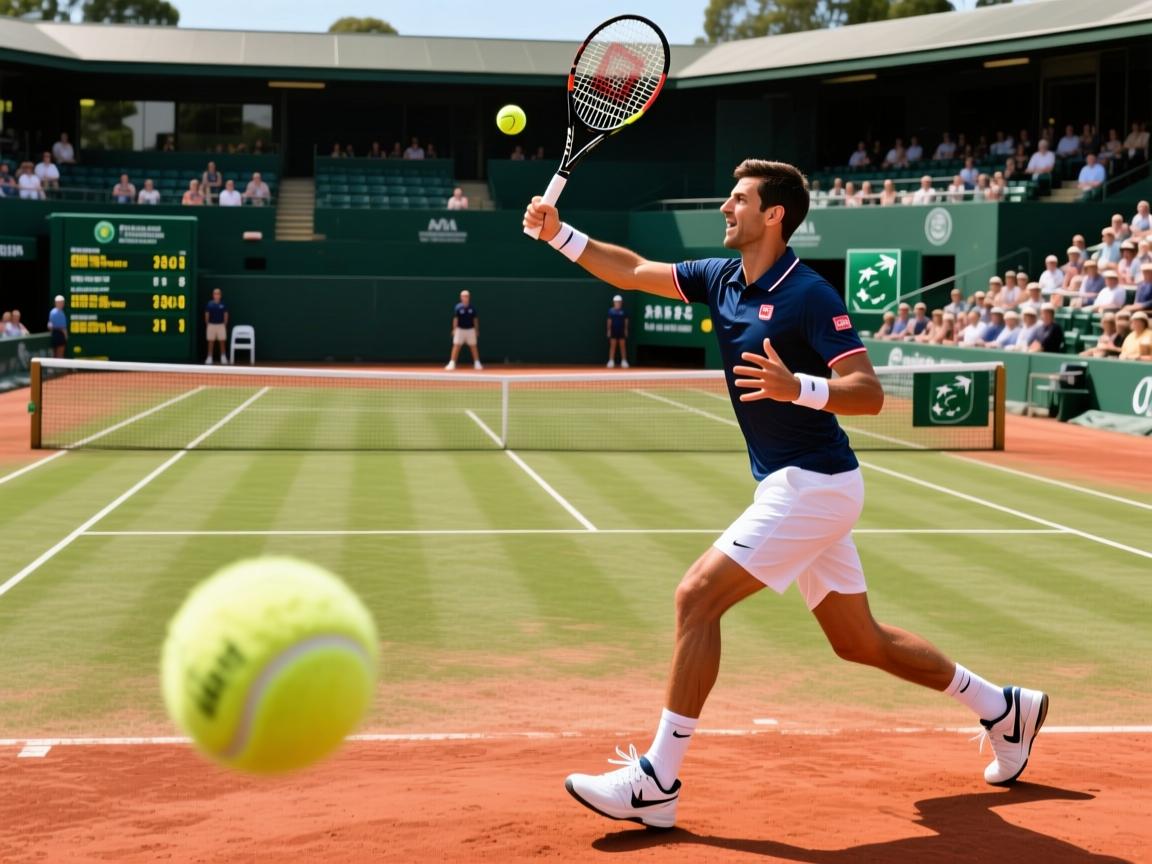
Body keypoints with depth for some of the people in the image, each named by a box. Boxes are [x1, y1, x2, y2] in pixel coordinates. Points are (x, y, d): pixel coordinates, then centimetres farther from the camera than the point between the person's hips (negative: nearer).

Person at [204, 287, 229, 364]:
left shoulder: (223, 304, 1)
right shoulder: (209, 304, 0)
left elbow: (226, 315, 5)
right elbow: (206, 315, 5)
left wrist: (225, 325, 2)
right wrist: (207, 325, 3)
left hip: (221, 325, 0)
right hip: (211, 325, 0)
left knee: (222, 342, 3)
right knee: (211, 342, 4)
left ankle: (223, 358, 9)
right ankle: (209, 359, 8)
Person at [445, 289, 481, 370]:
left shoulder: (472, 308, 1)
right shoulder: (458, 307, -5)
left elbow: (475, 319, 6)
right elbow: (455, 319, -4)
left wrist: (477, 330, 6)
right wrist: (454, 329, -10)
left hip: (470, 330, 2)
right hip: (460, 329, -2)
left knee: (473, 347, 6)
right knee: (456, 346, -5)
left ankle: (477, 363, 13)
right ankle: (452, 363, -3)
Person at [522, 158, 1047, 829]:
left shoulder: (809, 294, -16)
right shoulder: (721, 278, 8)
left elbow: (870, 394, -21)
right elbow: (633, 272, 16)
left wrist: (797, 387, -37)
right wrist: (560, 233, 5)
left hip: (815, 485, -9)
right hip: (802, 489, 9)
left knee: (697, 597, -14)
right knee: (860, 641, 16)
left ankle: (657, 782, -11)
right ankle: (1004, 709, 31)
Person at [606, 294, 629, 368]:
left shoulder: (623, 311, 1)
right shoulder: (611, 311, 0)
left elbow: (626, 321, 6)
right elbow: (609, 321, 3)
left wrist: (626, 330, 2)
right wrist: (609, 330, 0)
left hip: (621, 331, 1)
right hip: (613, 330, -1)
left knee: (623, 346, 3)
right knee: (612, 346, 1)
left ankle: (624, 362, 9)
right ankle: (611, 362, 3)